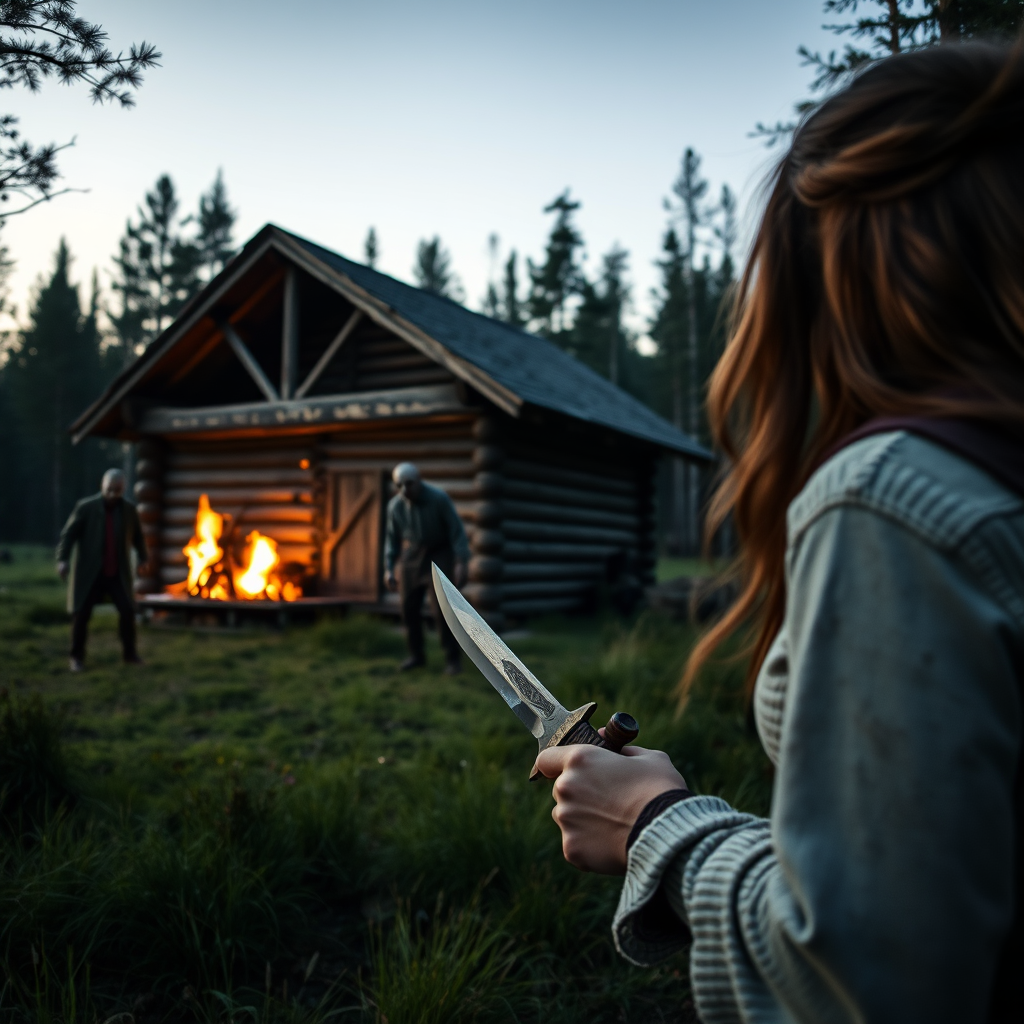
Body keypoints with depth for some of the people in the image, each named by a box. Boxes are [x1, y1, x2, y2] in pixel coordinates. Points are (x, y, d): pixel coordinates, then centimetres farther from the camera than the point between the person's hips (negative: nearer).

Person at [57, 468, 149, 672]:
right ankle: (77, 657, 14)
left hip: (117, 572, 2)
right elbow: (69, 534, -11)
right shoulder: (85, 507, -10)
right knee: (81, 613, -3)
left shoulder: (128, 509, 0)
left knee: (127, 610, -6)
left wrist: (142, 558, 18)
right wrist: (62, 559, -23)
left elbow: (137, 535, 16)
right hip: (89, 571, -2)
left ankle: (130, 654, 10)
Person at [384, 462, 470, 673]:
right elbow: (392, 538, 3)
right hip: (411, 556, 4)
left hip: (439, 555, -4)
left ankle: (453, 657, 2)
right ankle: (417, 654, 21)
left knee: (442, 608, -12)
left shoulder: (439, 498, -21)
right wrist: (388, 569, -2)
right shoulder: (395, 505, -8)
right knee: (409, 608, 3)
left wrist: (461, 563, -25)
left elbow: (457, 530, -18)